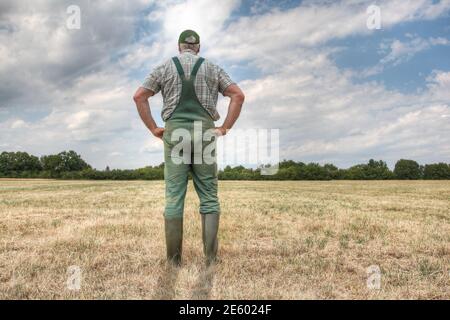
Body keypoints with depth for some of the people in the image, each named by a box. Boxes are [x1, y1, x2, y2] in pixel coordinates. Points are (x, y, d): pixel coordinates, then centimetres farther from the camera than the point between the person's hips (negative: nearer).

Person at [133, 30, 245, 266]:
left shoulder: (164, 68, 12)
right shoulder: (212, 68, 12)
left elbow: (139, 96, 3)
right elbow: (238, 95, 1)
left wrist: (153, 128, 5)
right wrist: (225, 128, 1)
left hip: (174, 134, 0)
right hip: (204, 134, 0)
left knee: (174, 198, 1)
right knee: (209, 197, 3)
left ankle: (174, 260, 3)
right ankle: (211, 257, -1)